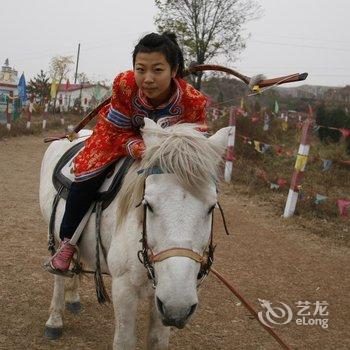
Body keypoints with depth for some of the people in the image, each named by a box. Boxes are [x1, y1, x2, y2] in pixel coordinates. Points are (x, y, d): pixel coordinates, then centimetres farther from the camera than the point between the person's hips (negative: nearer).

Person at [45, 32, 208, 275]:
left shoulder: (192, 101, -37)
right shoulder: (124, 84, -36)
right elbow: (118, 131, -23)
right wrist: (140, 149, -44)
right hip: (122, 134, -1)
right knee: (89, 171, -17)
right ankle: (68, 242, 0)